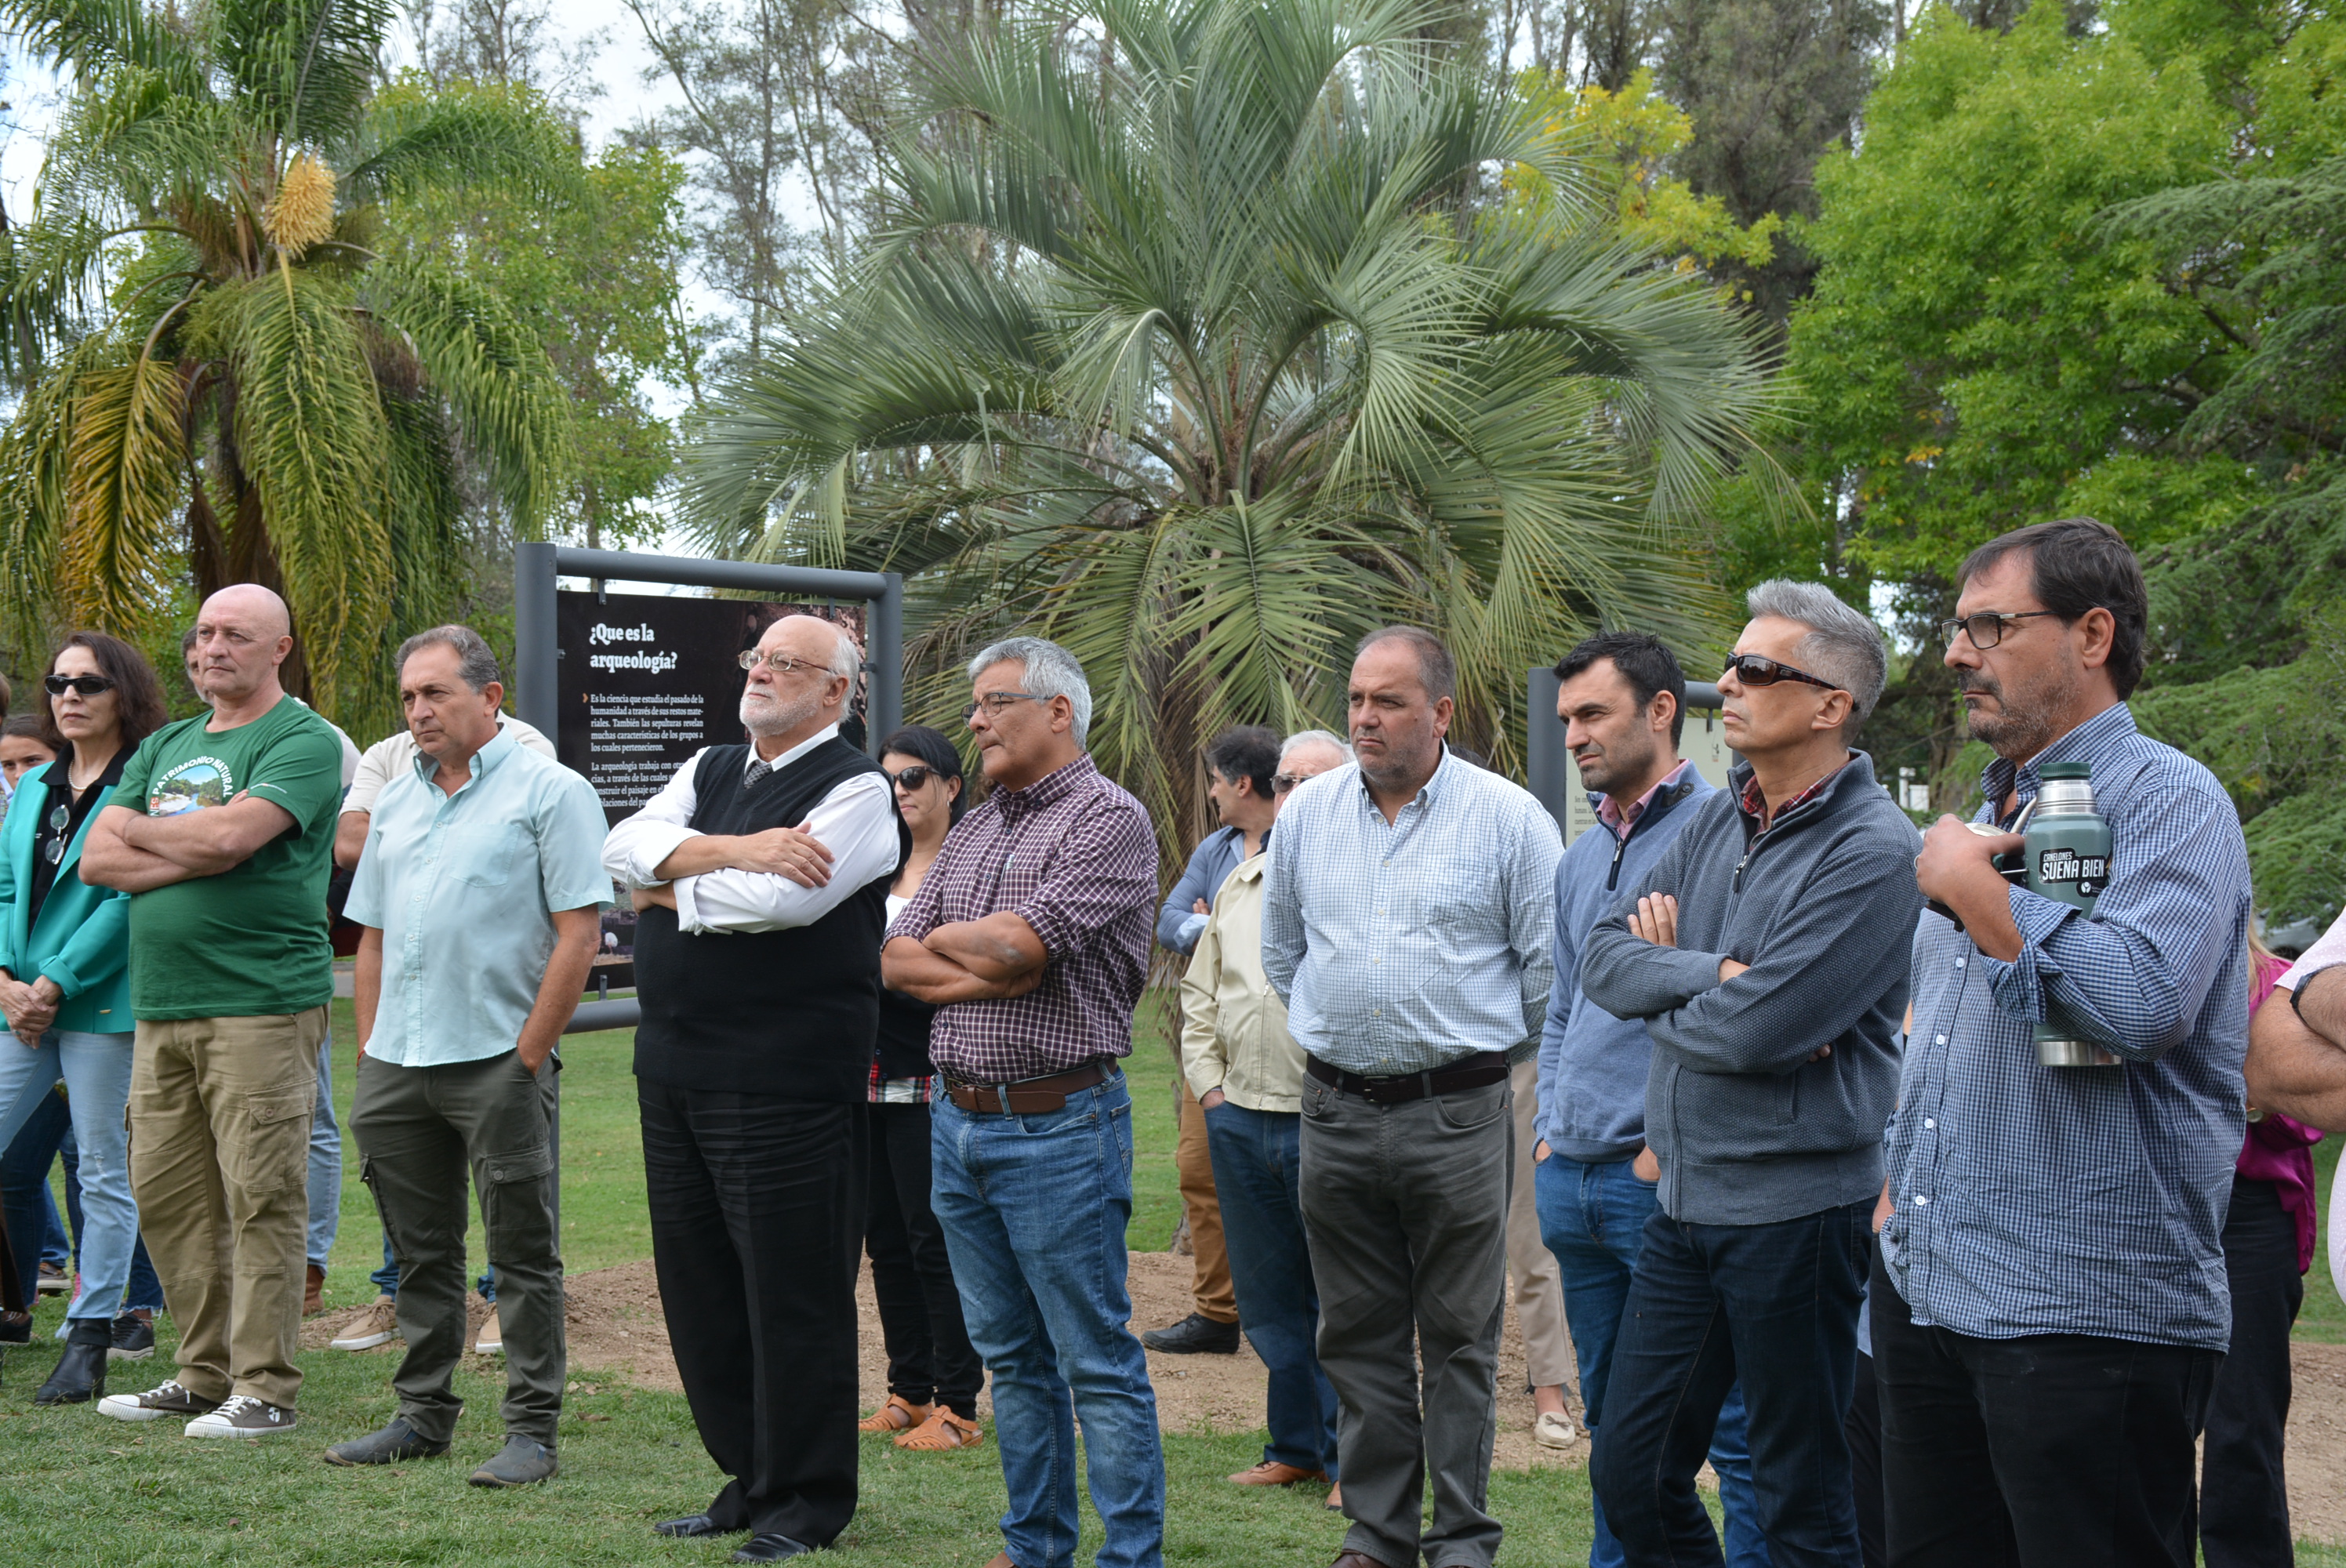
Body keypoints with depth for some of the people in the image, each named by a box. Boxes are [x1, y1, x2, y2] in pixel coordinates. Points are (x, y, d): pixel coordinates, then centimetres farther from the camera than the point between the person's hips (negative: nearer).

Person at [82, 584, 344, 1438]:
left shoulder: (304, 740, -3)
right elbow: (96, 860, 9)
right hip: (161, 1008, 7)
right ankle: (205, 1374, 20)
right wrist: (196, 854, -7)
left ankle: (265, 1389, 0)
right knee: (166, 1196, 9)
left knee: (260, 1198, -6)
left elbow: (231, 834, -18)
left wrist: (141, 830, 0)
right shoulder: (163, 747, 20)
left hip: (261, 1005, -7)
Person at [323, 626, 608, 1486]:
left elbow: (578, 933, -9)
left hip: (497, 1060, -6)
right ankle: (423, 1416, 23)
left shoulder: (549, 791, -3)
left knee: (523, 1253, -1)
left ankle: (533, 1430, 4)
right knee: (421, 1251, 13)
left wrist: (528, 1055, -13)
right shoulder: (395, 803, 17)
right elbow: (373, 936, 21)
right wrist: (370, 1054, 12)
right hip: (396, 1065, 6)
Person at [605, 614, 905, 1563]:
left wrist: (673, 890, -5)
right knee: (697, 1282, 12)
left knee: (793, 1293, -1)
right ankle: (749, 1481, 25)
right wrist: (735, 850, -14)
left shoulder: (855, 789, -5)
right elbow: (625, 847, 1)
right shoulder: (711, 772, 17)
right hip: (674, 1065, 8)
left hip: (785, 1082, -8)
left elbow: (784, 898, -20)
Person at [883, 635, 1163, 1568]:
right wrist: (986, 973, -10)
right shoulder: (973, 830, 15)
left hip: (1057, 1128, -8)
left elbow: (1014, 943, -19)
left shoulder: (1108, 819, -9)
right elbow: (897, 960, 7)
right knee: (1010, 1355, 14)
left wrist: (942, 939, 1)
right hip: (957, 1119, 8)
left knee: (1097, 1363, -3)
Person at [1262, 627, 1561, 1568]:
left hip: (1458, 1117, -4)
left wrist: (1485, 1059, 5)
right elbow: (1281, 951, 20)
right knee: (1359, 1337, 9)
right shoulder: (1308, 812, 7)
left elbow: (1550, 964, -1)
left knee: (1460, 1338, 1)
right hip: (1336, 1117, 4)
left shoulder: (1507, 816, -5)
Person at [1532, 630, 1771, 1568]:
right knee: (1611, 1419, 15)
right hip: (1571, 1177, 8)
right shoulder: (1582, 857, 17)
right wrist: (1548, 1131, 13)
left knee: (1728, 1421, -4)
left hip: (1663, 1178, -8)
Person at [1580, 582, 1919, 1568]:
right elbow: (1604, 957, 3)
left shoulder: (1871, 850, -16)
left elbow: (1756, 1032, -22)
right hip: (1682, 1199, 8)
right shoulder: (1718, 821, 9)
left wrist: (1663, 983, -3)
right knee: (1632, 1476, 13)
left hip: (1793, 1214, -8)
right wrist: (1712, 977, -14)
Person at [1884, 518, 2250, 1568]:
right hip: (1925, 1290, 9)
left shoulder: (2168, 801, -9)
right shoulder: (1988, 815, 19)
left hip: (2086, 1312, -9)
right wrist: (1901, 1181, 19)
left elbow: (2142, 998, -27)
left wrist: (1970, 885, -17)